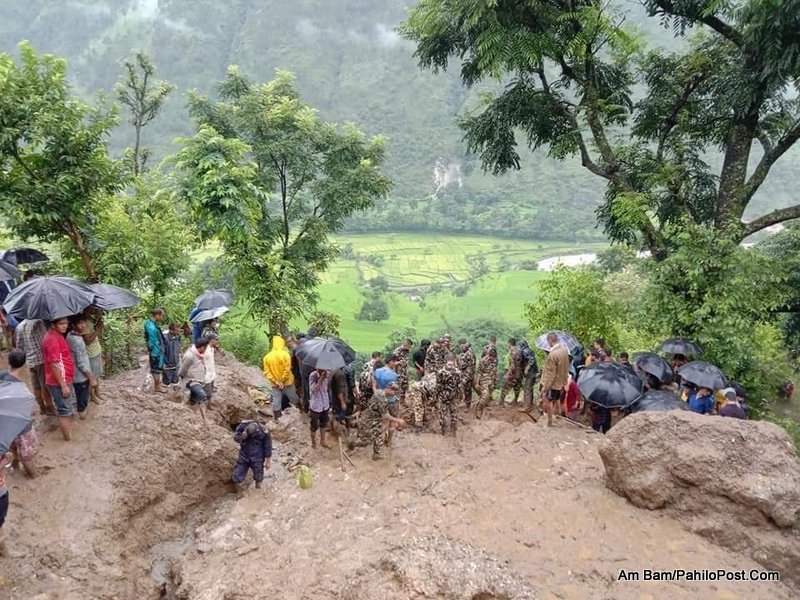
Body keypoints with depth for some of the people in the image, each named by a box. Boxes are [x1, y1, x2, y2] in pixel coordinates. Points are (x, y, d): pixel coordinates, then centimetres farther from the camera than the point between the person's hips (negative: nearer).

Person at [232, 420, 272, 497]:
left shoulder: (264, 433, -23)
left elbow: (268, 448, -10)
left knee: (258, 478, 13)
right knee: (237, 479, 5)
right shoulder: (243, 426, -19)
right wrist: (242, 437, -30)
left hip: (257, 459, -2)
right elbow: (235, 438, -7)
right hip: (243, 456, 2)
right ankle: (239, 495, 30)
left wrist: (268, 461, -1)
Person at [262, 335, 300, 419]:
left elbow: (267, 372, -8)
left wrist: (276, 382, -9)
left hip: (274, 384, 2)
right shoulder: (285, 354, -16)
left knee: (276, 401, 9)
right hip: (287, 382, -2)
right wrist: (282, 381, -11)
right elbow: (287, 370, -19)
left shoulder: (267, 357, -5)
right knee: (293, 397, 18)